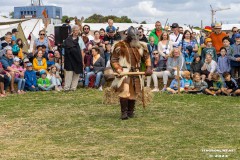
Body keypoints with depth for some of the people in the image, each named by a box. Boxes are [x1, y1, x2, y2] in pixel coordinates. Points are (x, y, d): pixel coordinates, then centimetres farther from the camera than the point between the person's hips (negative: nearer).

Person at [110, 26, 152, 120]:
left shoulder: (140, 46, 11)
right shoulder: (120, 46, -4)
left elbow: (146, 57, 20)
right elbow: (113, 60, -4)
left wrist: (148, 67, 6)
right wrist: (118, 70, -18)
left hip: (135, 72, 5)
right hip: (124, 72, -5)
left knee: (133, 93, 9)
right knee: (124, 91, -21)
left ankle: (130, 112, 23)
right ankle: (124, 112, -14)